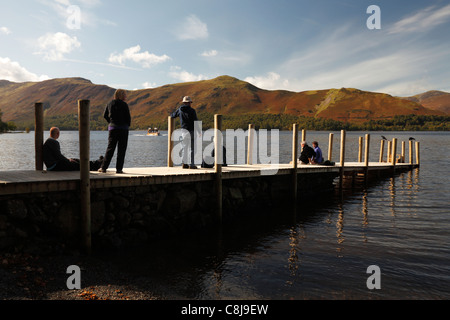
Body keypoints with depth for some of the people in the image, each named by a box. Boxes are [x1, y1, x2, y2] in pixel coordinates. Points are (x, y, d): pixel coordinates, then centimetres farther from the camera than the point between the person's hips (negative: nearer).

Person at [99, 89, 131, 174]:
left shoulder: (110, 104, 7)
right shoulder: (124, 105, -7)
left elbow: (105, 116, 10)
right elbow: (128, 117, -7)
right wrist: (128, 125, 9)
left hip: (112, 128, 4)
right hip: (123, 129, -4)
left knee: (110, 148, 10)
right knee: (121, 149, 2)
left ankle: (104, 168, 7)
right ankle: (119, 169, 1)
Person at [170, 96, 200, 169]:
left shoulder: (180, 110, 5)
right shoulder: (192, 110, -8)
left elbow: (172, 115, 18)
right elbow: (196, 121, -10)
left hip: (184, 131, 4)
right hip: (191, 131, -4)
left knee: (184, 148, 11)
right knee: (192, 148, 0)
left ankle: (185, 163, 11)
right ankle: (191, 164, -2)